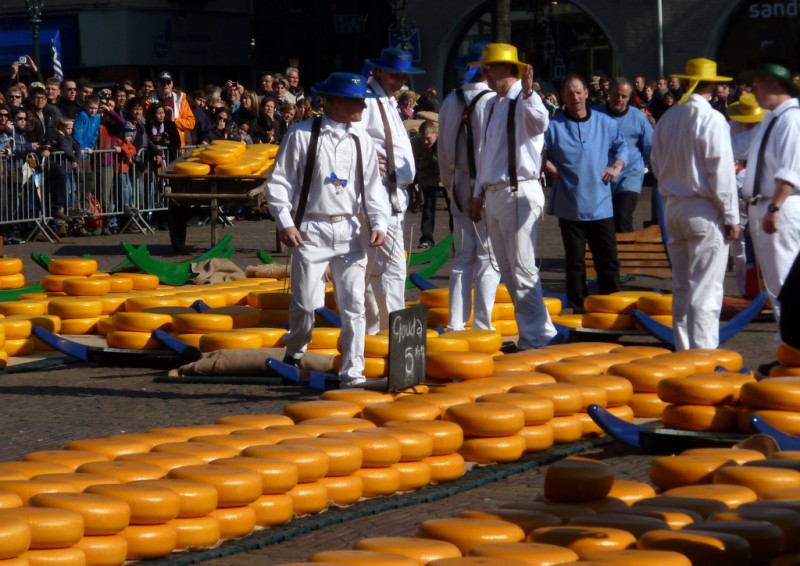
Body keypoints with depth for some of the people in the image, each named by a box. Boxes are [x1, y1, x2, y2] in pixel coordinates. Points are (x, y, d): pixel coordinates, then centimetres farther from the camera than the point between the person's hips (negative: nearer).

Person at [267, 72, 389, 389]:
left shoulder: (362, 142, 8)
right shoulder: (302, 136, -4)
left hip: (351, 232, 4)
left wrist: (378, 224, -3)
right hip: (312, 230, -3)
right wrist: (285, 223, -11)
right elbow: (279, 183, -2)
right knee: (306, 303, -5)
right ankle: (294, 355, 23)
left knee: (354, 305, 0)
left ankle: (352, 372, 6)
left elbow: (373, 187, 11)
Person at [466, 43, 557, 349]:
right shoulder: (492, 106, 16)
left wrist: (527, 94, -53)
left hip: (519, 194, -9)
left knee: (522, 271, -10)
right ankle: (531, 334, 22)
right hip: (493, 195, 9)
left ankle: (538, 336, -3)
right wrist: (479, 194, 22)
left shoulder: (525, 101, -12)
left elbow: (540, 122, -36)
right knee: (509, 273, 14)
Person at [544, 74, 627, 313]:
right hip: (569, 205, -1)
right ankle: (578, 310, 13)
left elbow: (621, 146, 17)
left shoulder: (605, 123, 5)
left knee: (608, 260, 3)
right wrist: (552, 170, -6)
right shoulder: (553, 126, -2)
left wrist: (617, 166, 1)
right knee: (575, 262, 6)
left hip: (601, 205, 2)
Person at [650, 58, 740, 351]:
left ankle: (683, 350, 19)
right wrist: (731, 216, -9)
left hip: (673, 207, 6)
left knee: (681, 287, 14)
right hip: (705, 210, -6)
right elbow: (722, 172, -14)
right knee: (706, 290, -4)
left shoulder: (667, 119, 4)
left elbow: (656, 164, 13)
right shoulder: (712, 120, -14)